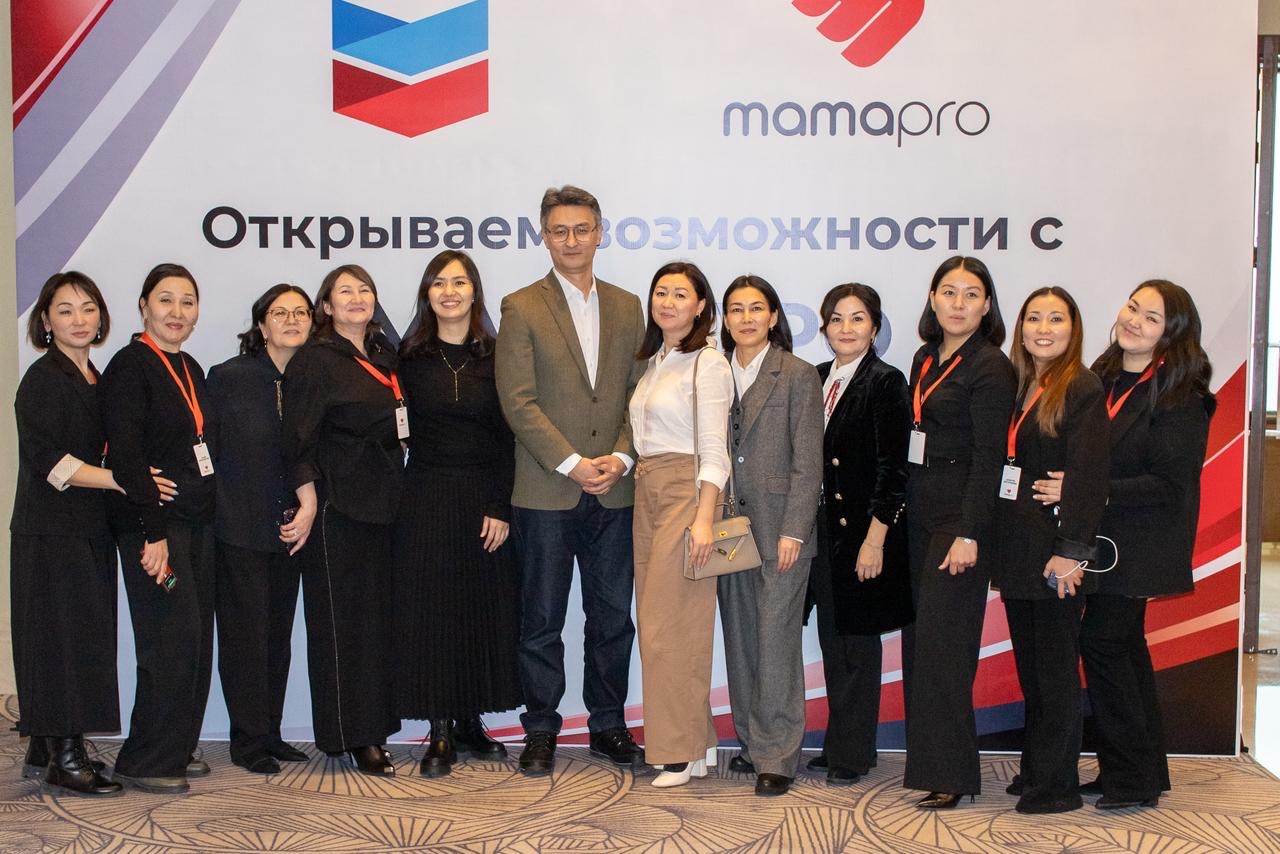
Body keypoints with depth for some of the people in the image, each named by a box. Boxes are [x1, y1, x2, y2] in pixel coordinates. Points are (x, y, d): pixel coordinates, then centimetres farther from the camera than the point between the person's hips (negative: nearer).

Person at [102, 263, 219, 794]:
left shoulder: (189, 369, 15)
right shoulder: (129, 366, -9)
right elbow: (125, 455, -16)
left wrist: (205, 518, 13)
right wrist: (154, 531, -19)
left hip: (196, 521, 8)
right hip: (151, 523, -8)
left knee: (196, 637, 9)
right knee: (172, 636, -9)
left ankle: (179, 748, 20)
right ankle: (145, 762, 3)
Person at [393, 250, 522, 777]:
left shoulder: (495, 356, 2)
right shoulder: (410, 357, 3)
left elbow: (506, 437, 0)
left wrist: (501, 507, -7)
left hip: (484, 497, 1)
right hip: (426, 500, 0)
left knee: (485, 610, 5)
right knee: (430, 610, 1)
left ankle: (470, 723, 20)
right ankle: (440, 733, 9)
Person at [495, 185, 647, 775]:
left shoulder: (627, 307, 11)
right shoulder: (521, 308, -1)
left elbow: (639, 394, 9)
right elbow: (518, 401, -8)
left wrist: (621, 458, -7)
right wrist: (572, 464, -14)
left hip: (615, 491, 3)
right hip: (546, 492, -3)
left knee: (613, 617, 10)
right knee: (542, 621, 5)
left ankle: (608, 725, 23)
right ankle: (540, 731, 17)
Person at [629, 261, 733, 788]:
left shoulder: (707, 363, -7)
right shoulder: (653, 362, 17)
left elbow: (713, 448, -14)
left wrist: (703, 518, -20)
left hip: (685, 492, -8)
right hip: (646, 493, 8)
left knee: (673, 624, -7)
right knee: (654, 621, 8)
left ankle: (683, 750, 2)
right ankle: (695, 742, 16)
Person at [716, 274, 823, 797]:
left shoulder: (798, 375, -2)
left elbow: (807, 461, -6)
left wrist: (793, 531, -13)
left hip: (778, 527, -5)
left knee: (776, 637, -6)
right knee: (739, 637, 9)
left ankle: (776, 756, 1)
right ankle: (750, 742, 21)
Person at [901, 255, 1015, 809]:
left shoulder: (990, 367, -10)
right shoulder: (925, 359, 13)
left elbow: (989, 457, -14)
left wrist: (969, 534, -19)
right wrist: (903, 511, 9)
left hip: (960, 516, -8)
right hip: (920, 513, 8)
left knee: (941, 642, -6)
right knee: (919, 638, 10)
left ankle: (949, 775, 3)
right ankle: (925, 758, 20)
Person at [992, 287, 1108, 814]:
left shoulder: (1082, 389, -8)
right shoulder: (1016, 386, 13)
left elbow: (1089, 476, -15)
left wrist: (1071, 551, -20)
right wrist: (997, 544, 8)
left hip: (1055, 551, -7)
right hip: (1016, 550, 7)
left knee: (1055, 666, 1)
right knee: (1029, 666, 13)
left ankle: (1057, 785, 10)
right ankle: (1035, 770, 23)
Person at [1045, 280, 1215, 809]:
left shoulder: (1179, 397, -14)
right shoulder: (1103, 379, 8)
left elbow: (1169, 484, -19)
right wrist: (1063, 484, -4)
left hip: (1140, 542, -8)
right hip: (1106, 540, 8)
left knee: (1101, 641, -8)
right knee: (1125, 646, 14)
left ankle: (1132, 777, 5)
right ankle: (1145, 770, 26)